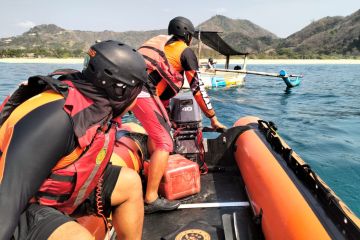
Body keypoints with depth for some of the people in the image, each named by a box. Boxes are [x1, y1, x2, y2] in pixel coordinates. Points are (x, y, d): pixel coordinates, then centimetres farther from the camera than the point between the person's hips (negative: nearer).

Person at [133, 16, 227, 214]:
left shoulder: (158, 42, 29)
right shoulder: (185, 51, 7)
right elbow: (198, 87, 5)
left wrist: (163, 109, 41)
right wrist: (213, 118, 11)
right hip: (143, 92, -9)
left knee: (158, 131, 27)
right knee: (164, 144, -7)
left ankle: (154, 172, 35)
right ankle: (151, 200, -7)